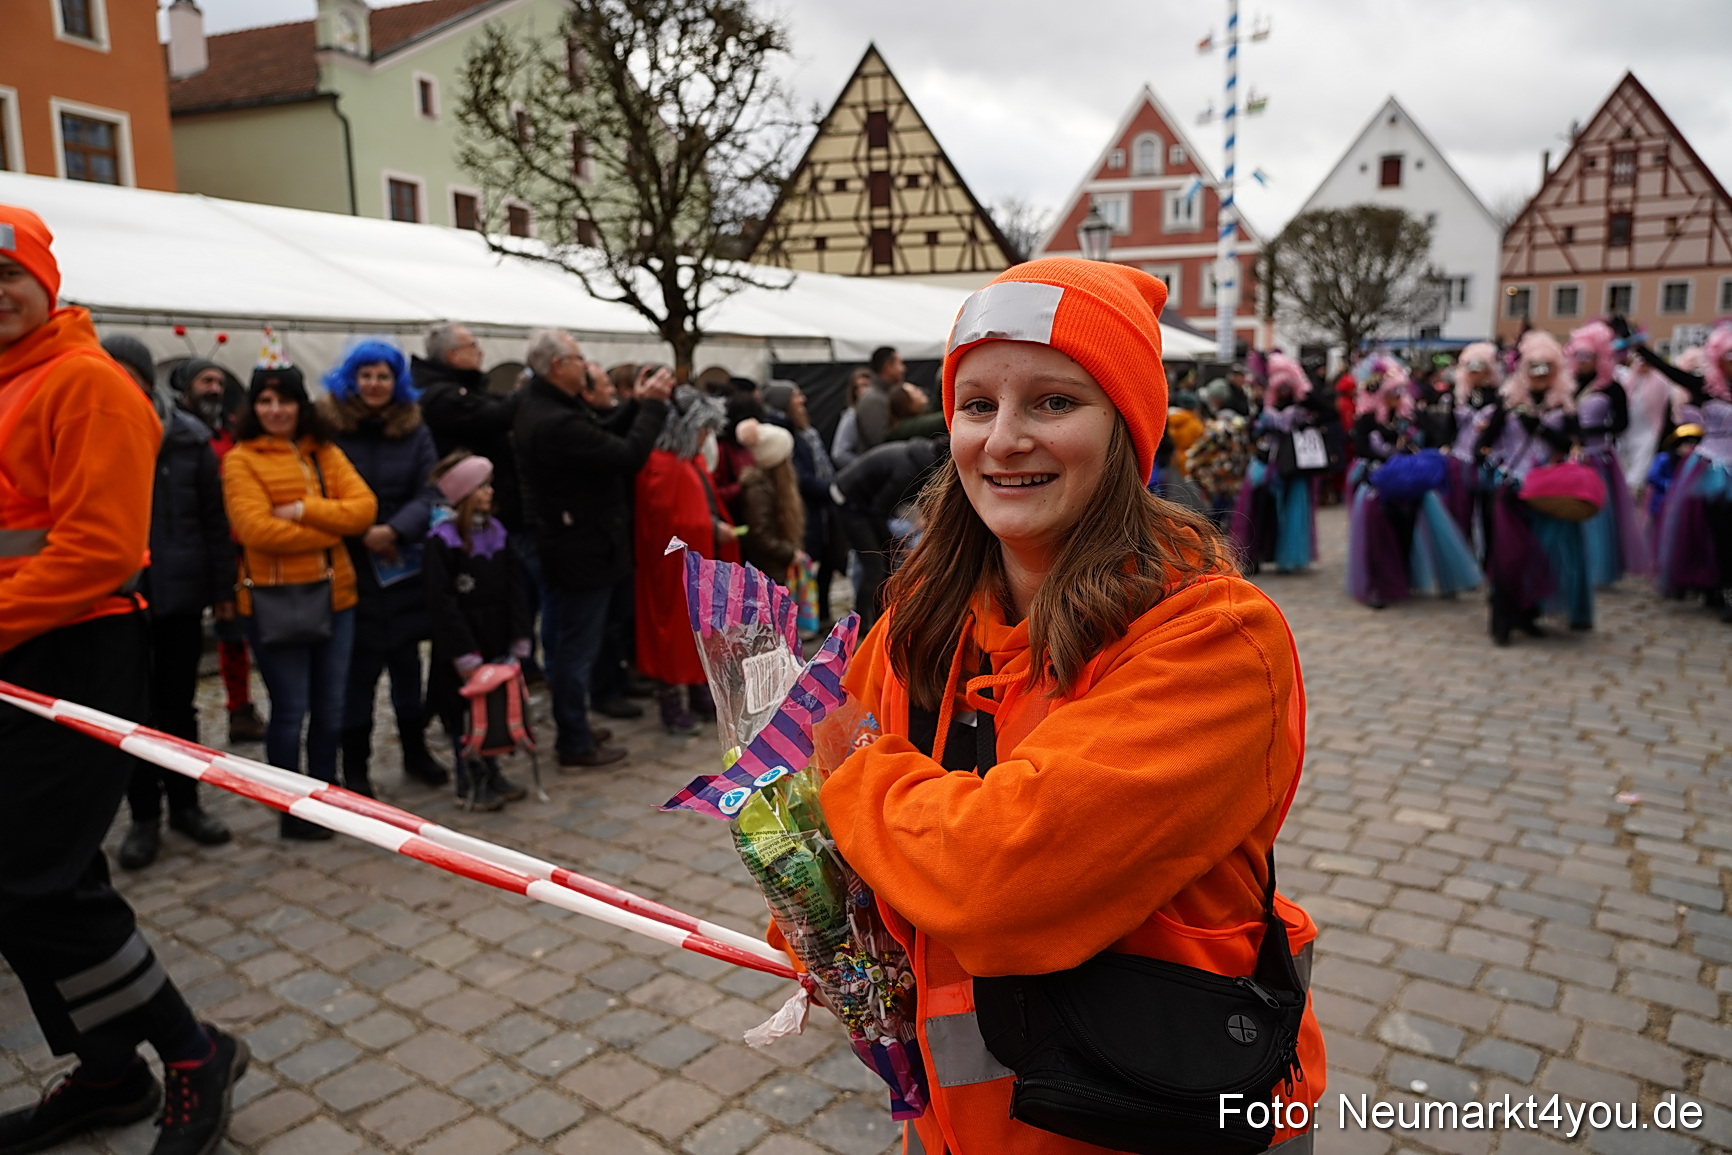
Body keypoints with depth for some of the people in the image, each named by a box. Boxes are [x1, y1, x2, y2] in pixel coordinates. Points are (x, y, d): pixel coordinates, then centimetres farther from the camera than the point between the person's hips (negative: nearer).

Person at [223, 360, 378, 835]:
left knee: (331, 708, 12)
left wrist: (304, 511, -16)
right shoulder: (241, 460, -4)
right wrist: (331, 530, -11)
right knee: (291, 710, 3)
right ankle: (293, 812, 18)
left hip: (335, 596, 5)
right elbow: (256, 529, -16)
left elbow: (364, 508, -3)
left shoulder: (326, 453, 10)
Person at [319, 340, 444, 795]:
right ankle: (354, 765, 16)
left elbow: (430, 492, -2)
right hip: (350, 565, -3)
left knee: (406, 659, 11)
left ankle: (416, 752, 26)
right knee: (360, 664, 1)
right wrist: (362, 534, -13)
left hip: (405, 565, 3)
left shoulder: (415, 430, 5)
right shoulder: (329, 429, -5)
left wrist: (395, 529, -17)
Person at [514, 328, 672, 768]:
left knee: (571, 644, 21)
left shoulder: (542, 404, 7)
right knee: (578, 648, 2)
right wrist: (652, 404, -13)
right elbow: (629, 456, -25)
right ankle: (576, 746, 15)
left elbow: (605, 442, 9)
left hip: (566, 546, 11)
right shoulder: (558, 422, -27)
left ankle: (574, 729, 36)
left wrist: (638, 404, 2)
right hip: (584, 550, -11)